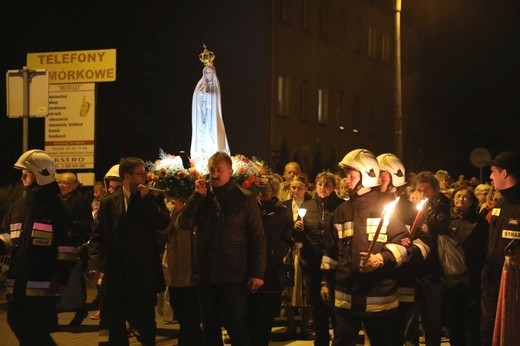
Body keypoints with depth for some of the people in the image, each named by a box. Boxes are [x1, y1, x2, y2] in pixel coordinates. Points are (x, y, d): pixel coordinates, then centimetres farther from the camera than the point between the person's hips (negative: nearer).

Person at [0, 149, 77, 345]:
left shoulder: (56, 208, -4)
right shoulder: (18, 207, 15)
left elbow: (67, 249, -8)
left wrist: (60, 280, -15)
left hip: (42, 287, -7)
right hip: (17, 285, 7)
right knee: (21, 330, 11)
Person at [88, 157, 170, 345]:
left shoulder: (153, 199, 5)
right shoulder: (108, 202, 7)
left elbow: (163, 223, -12)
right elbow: (98, 236, 4)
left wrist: (146, 198, -11)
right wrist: (96, 263, -9)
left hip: (144, 272, -1)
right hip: (116, 271, 1)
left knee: (146, 320, 4)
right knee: (115, 322, 6)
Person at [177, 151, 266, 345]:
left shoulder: (245, 199, -2)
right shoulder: (203, 197, 8)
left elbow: (257, 237, -3)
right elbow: (184, 224, -5)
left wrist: (257, 273, -9)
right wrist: (197, 195, -10)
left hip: (234, 275, -4)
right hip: (206, 273, 4)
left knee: (235, 325, -3)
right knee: (210, 326, 11)